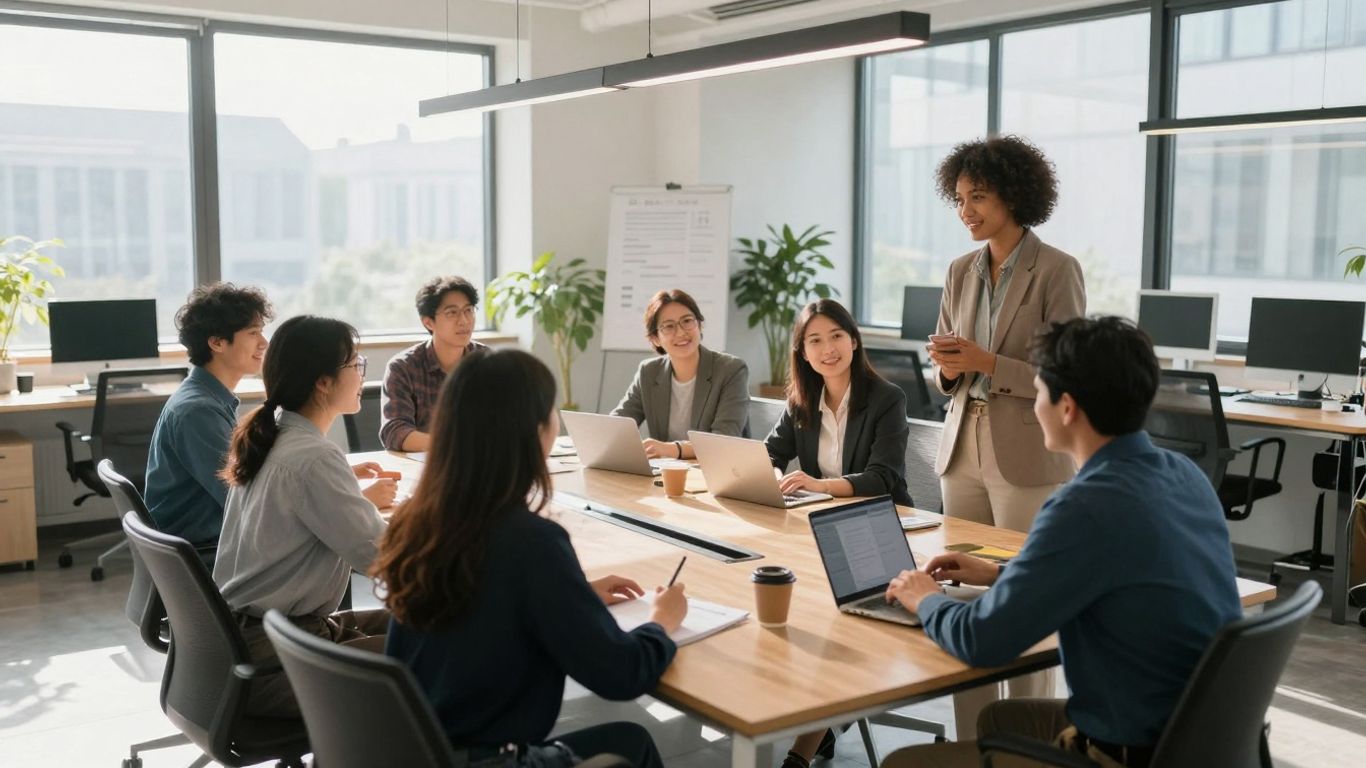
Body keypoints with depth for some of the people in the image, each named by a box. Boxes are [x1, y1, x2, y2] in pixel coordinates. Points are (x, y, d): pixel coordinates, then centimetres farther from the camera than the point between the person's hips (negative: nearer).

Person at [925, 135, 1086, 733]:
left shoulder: (1057, 270, -8)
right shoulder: (961, 271, 11)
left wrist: (986, 362, -20)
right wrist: (947, 368, -8)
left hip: (1026, 457, -6)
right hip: (962, 448, 6)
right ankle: (970, 741, 19)